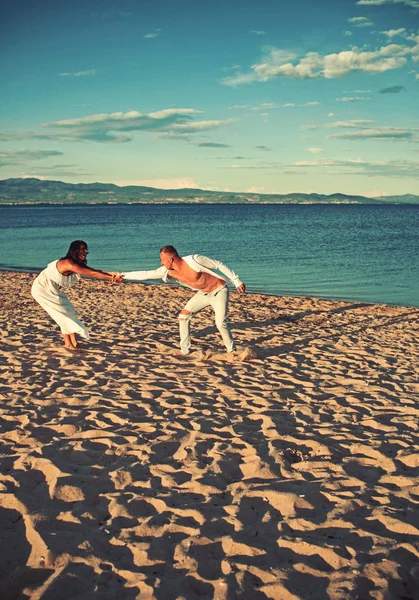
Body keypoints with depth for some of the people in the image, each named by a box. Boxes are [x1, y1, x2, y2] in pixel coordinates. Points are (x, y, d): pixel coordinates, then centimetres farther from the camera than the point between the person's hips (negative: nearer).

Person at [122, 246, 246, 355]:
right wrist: (123, 275, -10)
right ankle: (184, 350, 7)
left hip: (218, 291, -6)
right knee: (183, 316, -2)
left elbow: (219, 265, -20)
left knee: (220, 324, -17)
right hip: (203, 293, 7)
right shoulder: (168, 271, -10)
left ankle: (232, 352, 3)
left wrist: (236, 281, -16)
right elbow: (146, 274, -6)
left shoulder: (193, 261, -29)